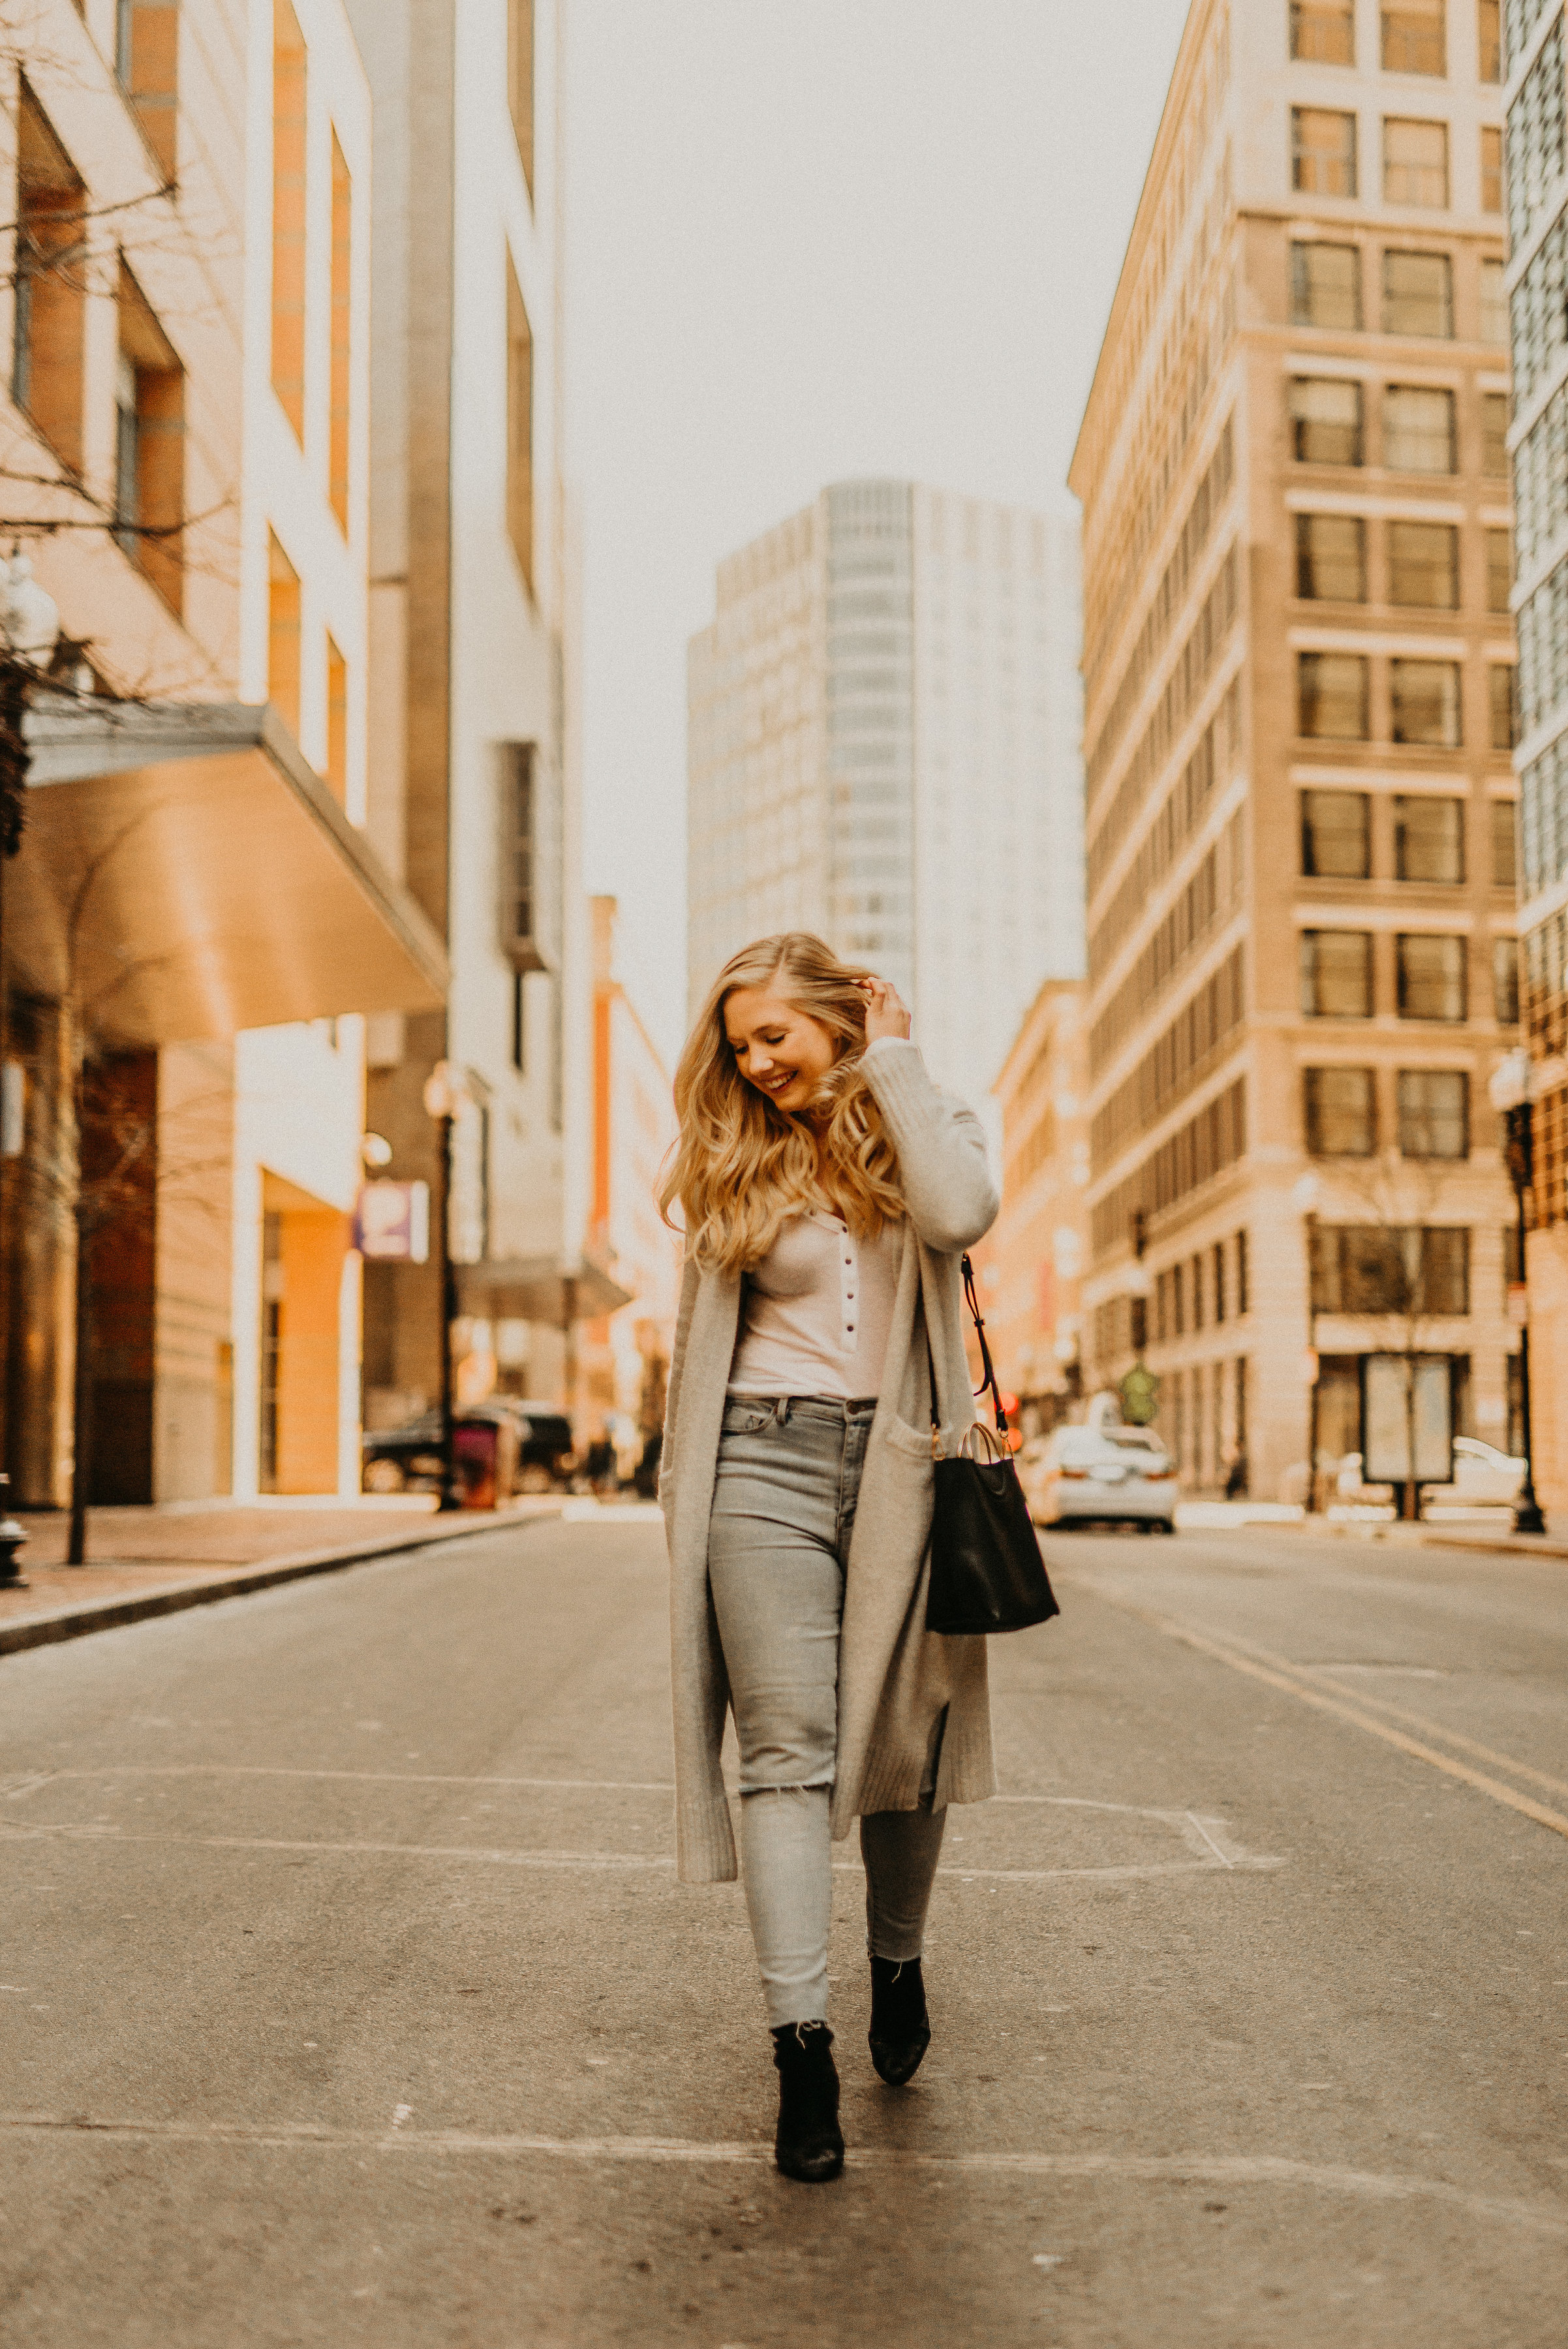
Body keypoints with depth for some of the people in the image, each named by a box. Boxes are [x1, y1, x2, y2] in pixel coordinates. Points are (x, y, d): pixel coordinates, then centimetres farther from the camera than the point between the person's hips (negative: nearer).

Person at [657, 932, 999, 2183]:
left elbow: (960, 1213, -18)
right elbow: (707, 1332, 15)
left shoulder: (929, 1119, 6)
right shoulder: (737, 1159, 11)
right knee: (788, 1751, -8)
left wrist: (895, 1065, -8)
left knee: (905, 1744, 9)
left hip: (901, 1465, 0)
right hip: (770, 1462, 0)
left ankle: (898, 1964, 33)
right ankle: (804, 2048, -10)